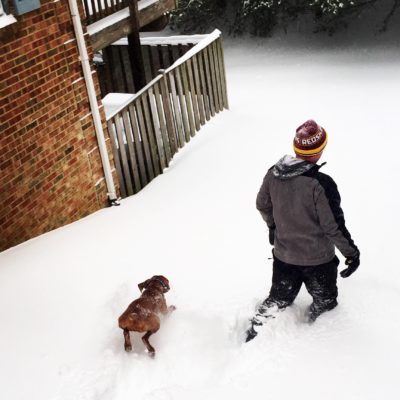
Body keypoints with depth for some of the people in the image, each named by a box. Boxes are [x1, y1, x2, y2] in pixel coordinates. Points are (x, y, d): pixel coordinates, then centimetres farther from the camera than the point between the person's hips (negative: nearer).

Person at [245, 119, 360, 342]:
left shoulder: (273, 174, -11)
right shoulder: (321, 184, -29)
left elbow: (262, 205, 6)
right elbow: (333, 226, -22)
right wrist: (351, 253, -7)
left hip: (283, 254, 5)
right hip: (317, 258, -5)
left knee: (279, 298, 25)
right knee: (325, 302, 22)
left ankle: (253, 335, 31)